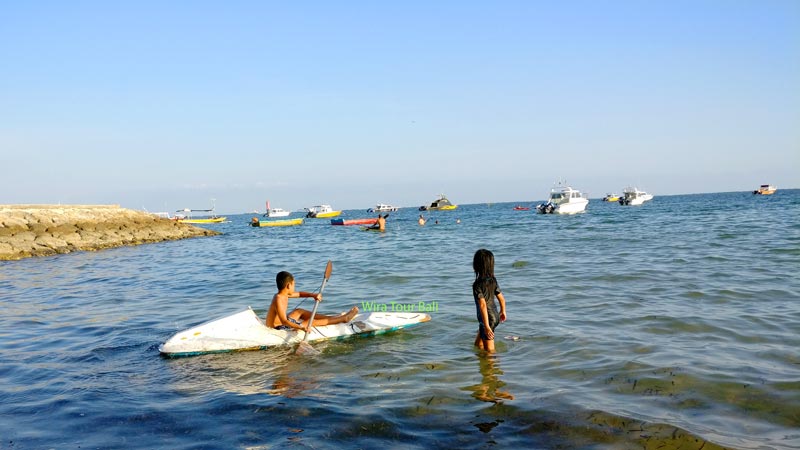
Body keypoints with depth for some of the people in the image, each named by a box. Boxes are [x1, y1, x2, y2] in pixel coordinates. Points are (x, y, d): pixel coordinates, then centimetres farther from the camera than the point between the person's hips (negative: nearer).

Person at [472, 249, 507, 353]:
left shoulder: (477, 284, -22)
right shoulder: (493, 280, 0)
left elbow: (483, 305, -27)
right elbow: (502, 298, 8)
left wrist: (486, 326, -27)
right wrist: (503, 312, 27)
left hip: (488, 319, -8)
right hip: (495, 316, 8)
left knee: (489, 350, 6)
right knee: (478, 344, 23)